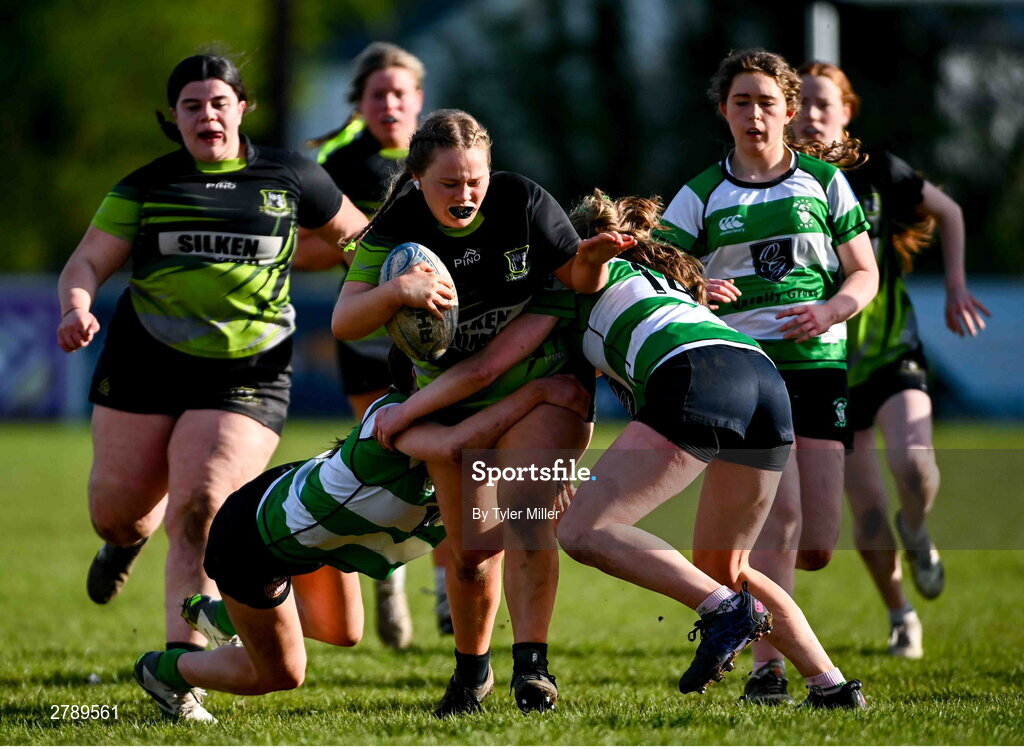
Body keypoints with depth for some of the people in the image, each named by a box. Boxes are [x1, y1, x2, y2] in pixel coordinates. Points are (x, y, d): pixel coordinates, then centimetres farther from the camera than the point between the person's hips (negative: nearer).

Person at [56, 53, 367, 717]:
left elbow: (355, 233, 19)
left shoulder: (289, 177, 5)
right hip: (144, 362, 2)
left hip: (247, 374, -2)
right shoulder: (146, 187, 5)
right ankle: (130, 537, 48)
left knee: (199, 510, -17)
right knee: (116, 510, 8)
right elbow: (88, 262, 1)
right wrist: (77, 306, -21)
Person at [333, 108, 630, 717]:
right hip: (454, 403, 2)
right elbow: (344, 322, -19)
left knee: (525, 513, -23)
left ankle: (531, 665, -22)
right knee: (471, 550, 3)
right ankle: (472, 669, 28)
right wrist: (397, 290, -38)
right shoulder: (396, 228, -13)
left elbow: (579, 281, -5)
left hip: (541, 386, -2)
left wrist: (590, 261, -29)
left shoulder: (522, 202, -14)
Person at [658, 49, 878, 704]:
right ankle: (766, 668, -15)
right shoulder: (702, 196, 7)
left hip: (817, 363, 2)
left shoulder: (824, 180, 11)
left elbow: (865, 273, 11)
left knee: (817, 546, -3)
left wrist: (830, 311, -10)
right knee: (782, 514, -20)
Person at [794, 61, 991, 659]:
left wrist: (956, 285, 7)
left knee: (914, 465, -28)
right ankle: (901, 616, 25)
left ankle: (916, 532, 8)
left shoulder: (878, 173, -5)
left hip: (893, 356, -1)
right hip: (827, 371, 1)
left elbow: (947, 211, 12)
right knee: (869, 514, -1)